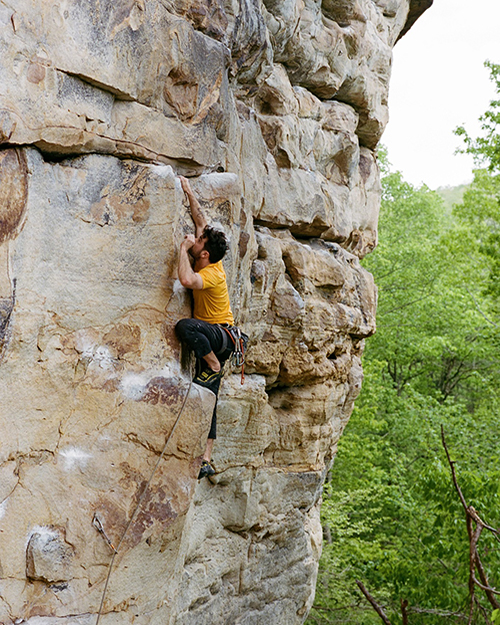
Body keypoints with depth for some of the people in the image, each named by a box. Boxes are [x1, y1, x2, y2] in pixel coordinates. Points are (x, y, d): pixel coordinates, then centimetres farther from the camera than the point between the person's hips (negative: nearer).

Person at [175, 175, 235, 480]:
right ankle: (206, 460, 2)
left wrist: (183, 248, -26)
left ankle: (214, 366, -16)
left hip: (222, 336, -9)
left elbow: (187, 280, -41)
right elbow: (201, 221, 14)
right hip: (211, 339, 9)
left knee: (185, 326, -38)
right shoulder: (210, 262, 4)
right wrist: (189, 192, 16)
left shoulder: (213, 273, -20)